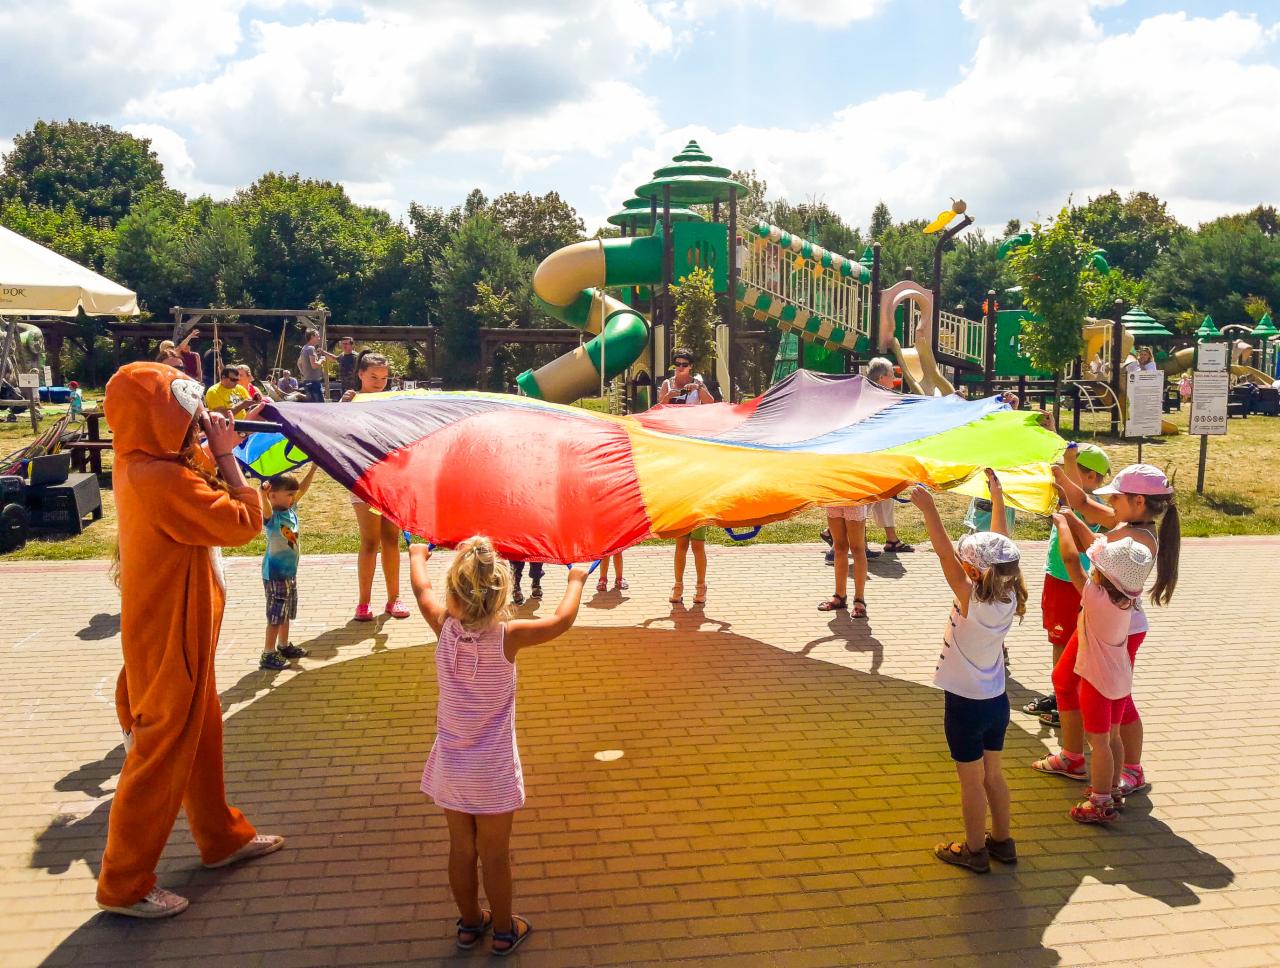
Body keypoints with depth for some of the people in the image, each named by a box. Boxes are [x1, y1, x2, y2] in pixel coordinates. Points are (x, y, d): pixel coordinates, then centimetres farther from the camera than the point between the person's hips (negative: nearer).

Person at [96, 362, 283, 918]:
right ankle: (124, 885, 19)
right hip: (170, 636, -10)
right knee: (162, 751, 4)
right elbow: (245, 523, -22)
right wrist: (225, 456, -16)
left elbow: (206, 499, 12)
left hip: (179, 625, 10)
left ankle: (222, 837, 41)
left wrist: (214, 451, -2)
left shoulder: (141, 464, 2)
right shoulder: (166, 480, -28)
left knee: (202, 733, 22)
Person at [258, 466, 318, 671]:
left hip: (289, 571, 8)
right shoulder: (272, 516, -20)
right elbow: (266, 509, -44)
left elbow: (302, 488, 13)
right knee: (276, 614, -4)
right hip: (275, 574, -8)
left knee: (287, 612, 21)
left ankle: (284, 646, 36)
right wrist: (263, 496, -65)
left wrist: (313, 468, 13)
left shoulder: (291, 509, 2)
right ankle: (268, 655, 3)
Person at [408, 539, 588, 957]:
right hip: (493, 771, -3)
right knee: (495, 855, 13)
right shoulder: (507, 637, -23)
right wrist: (576, 581, 9)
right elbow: (562, 620, -9)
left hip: (450, 767, 3)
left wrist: (417, 555, 25)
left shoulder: (444, 627, -15)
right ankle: (504, 930, 31)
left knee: (461, 849, 19)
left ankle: (470, 923, 37)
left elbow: (422, 588, 5)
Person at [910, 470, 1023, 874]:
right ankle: (1002, 840, 34)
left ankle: (974, 850, 22)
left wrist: (929, 510, -36)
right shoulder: (1009, 598, -8)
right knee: (993, 772, 21)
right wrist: (997, 497, 5)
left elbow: (945, 554, -33)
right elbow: (1000, 550, 0)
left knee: (972, 780, 8)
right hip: (996, 701, 7)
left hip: (965, 704, -7)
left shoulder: (972, 602, -25)